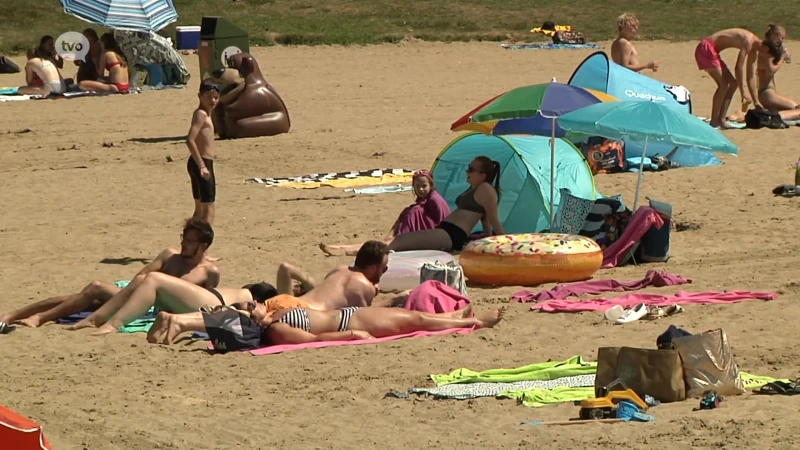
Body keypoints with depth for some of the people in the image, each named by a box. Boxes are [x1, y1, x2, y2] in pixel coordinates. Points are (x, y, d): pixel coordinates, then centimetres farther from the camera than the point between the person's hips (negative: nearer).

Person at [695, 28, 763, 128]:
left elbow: (750, 76, 16)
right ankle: (714, 121, -14)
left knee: (733, 83, 7)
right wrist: (743, 93, -18)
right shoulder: (748, 41, -21)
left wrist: (755, 101, 17)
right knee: (723, 84, -16)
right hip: (705, 48, -10)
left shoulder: (754, 50, 9)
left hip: (711, 51, 10)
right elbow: (739, 67, -24)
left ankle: (721, 119, 6)